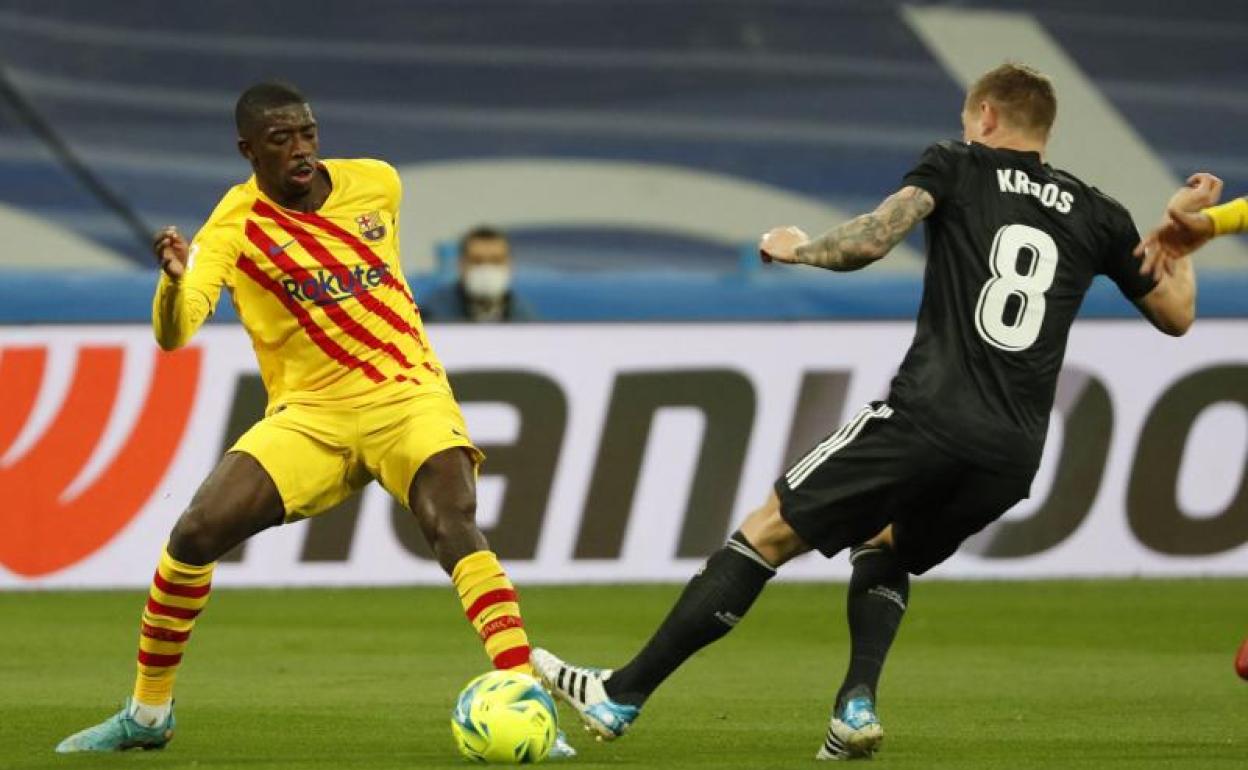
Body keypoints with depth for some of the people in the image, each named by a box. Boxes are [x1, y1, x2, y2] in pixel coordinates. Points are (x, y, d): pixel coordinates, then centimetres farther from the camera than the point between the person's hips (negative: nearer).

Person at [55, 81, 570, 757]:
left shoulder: (377, 183, 3)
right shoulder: (235, 224, -7)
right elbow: (174, 334, -22)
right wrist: (174, 279, -41)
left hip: (407, 396, 0)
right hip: (309, 414, 0)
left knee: (454, 522, -27)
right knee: (196, 532, -14)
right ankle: (148, 714, 6)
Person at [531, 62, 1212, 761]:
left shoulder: (956, 167, 7)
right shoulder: (1098, 215, 17)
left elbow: (870, 240, -7)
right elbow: (1177, 315, 25)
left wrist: (798, 250, 12)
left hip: (928, 415, -5)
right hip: (1015, 456, 5)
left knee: (768, 532, 5)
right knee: (886, 548, 30)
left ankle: (622, 696, 4)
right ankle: (858, 705, 5)